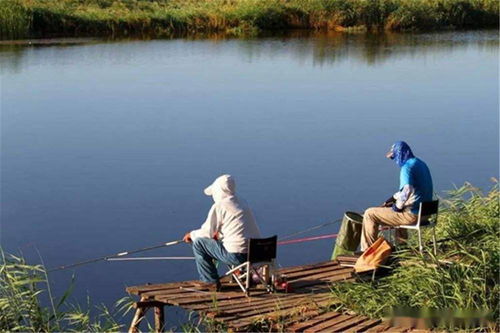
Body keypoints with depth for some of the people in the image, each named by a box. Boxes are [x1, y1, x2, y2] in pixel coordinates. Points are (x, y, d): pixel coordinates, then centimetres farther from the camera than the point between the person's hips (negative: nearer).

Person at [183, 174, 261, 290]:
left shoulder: (219, 206, -8)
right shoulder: (242, 203, 15)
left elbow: (207, 232, -4)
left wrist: (192, 234, 14)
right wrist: (218, 234, 26)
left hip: (237, 255, -8)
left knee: (198, 243, 4)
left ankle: (210, 282, 9)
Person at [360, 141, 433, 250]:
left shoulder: (407, 167, -19)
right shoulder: (420, 163, 12)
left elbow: (407, 190, -34)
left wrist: (398, 207, -17)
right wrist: (394, 198, 18)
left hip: (413, 214, -10)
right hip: (425, 212, 10)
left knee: (370, 214, -2)